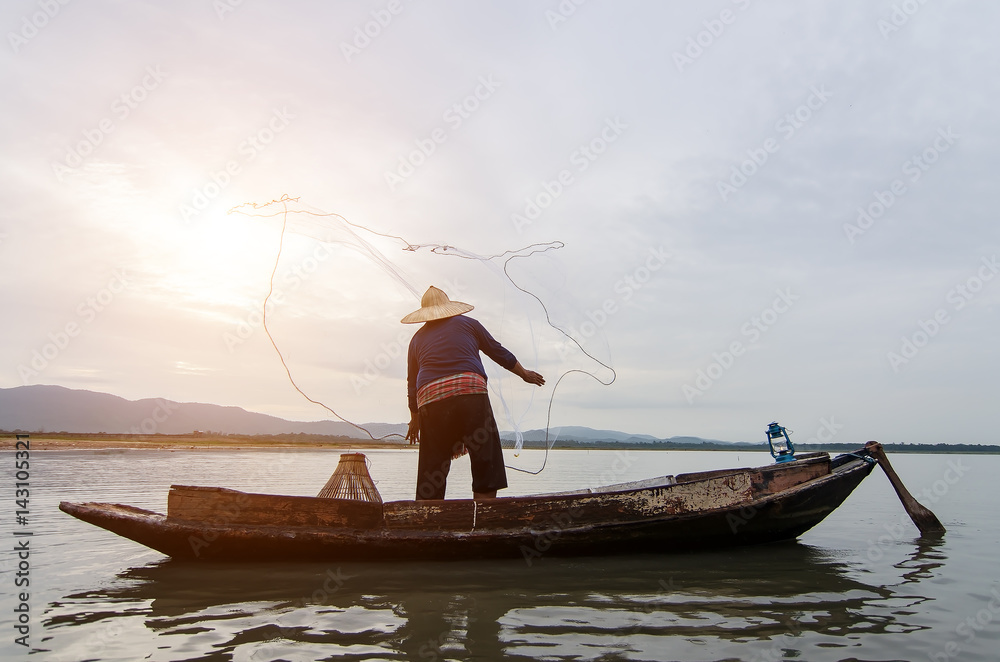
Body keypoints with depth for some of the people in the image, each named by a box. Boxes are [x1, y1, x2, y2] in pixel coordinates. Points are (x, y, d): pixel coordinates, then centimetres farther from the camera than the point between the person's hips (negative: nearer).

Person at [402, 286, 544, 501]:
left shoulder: (417, 339, 25)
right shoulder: (467, 323, 19)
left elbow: (412, 383, 26)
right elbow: (498, 352, 23)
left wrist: (414, 419, 37)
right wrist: (524, 373, 37)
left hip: (430, 399, 3)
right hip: (470, 390, -3)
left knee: (430, 472, 8)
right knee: (486, 463, 0)